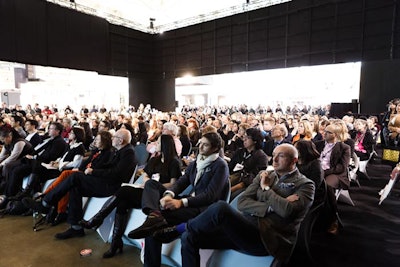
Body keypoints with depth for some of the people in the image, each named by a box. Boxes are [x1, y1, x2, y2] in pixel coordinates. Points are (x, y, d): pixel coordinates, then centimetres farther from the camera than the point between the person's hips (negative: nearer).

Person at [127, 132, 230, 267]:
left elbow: (210, 195, -17)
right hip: (190, 201, 8)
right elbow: (181, 182, 6)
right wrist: (168, 195, -18)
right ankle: (154, 214, -36)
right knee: (151, 184, -15)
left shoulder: (221, 166, -6)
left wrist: (181, 202, -28)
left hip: (204, 208, -8)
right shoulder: (196, 162, 17)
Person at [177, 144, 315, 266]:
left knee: (221, 207, -29)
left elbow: (287, 210, -17)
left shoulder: (305, 185, 3)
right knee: (189, 237, -10)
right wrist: (271, 207, -9)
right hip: (245, 228, 6)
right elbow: (242, 202, 6)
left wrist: (266, 188, -2)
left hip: (267, 239, -6)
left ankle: (187, 226, 1)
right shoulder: (264, 175, 17)